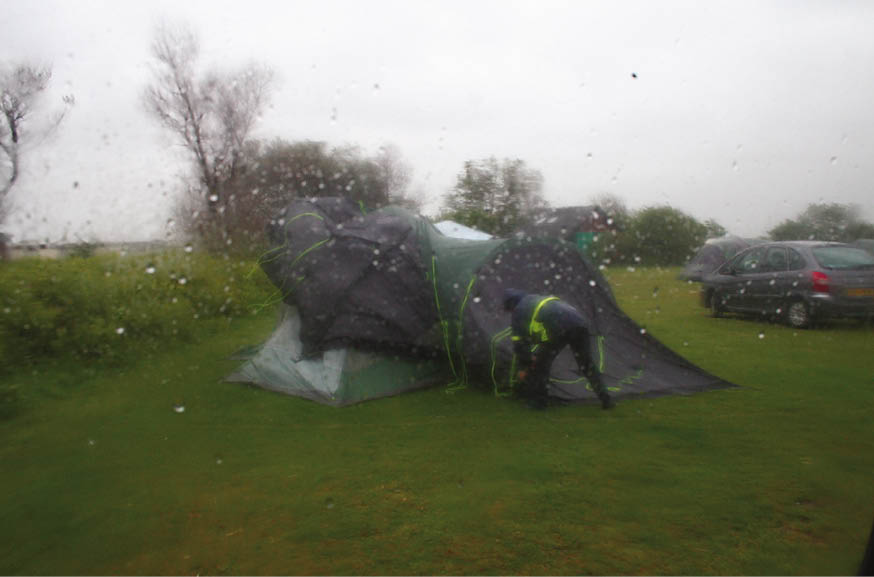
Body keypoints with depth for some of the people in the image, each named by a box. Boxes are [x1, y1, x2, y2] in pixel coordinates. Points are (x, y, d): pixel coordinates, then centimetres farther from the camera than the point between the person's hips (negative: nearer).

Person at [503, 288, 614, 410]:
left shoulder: (519, 311, 17)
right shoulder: (538, 299, 37)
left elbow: (519, 343, 17)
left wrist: (524, 367, 28)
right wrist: (537, 355, 48)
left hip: (558, 329, -7)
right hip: (579, 322, 7)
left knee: (541, 363, 14)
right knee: (586, 364, 19)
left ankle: (538, 399, 19)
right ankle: (606, 400, 22)